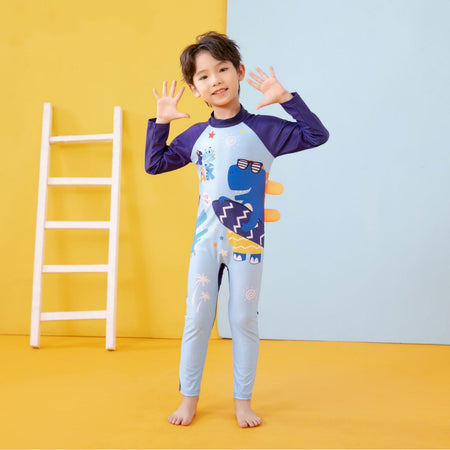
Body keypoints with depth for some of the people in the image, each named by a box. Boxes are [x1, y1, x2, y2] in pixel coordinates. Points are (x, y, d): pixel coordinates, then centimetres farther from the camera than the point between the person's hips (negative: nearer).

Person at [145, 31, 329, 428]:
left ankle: (243, 401, 25)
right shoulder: (195, 136, 5)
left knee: (245, 321, 8)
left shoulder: (264, 129, -4)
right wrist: (160, 121, 6)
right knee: (197, 320, 8)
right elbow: (154, 164, 14)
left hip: (248, 243, -2)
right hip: (206, 243, 3)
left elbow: (317, 135, -6)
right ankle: (189, 398, 25)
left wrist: (286, 98, -13)